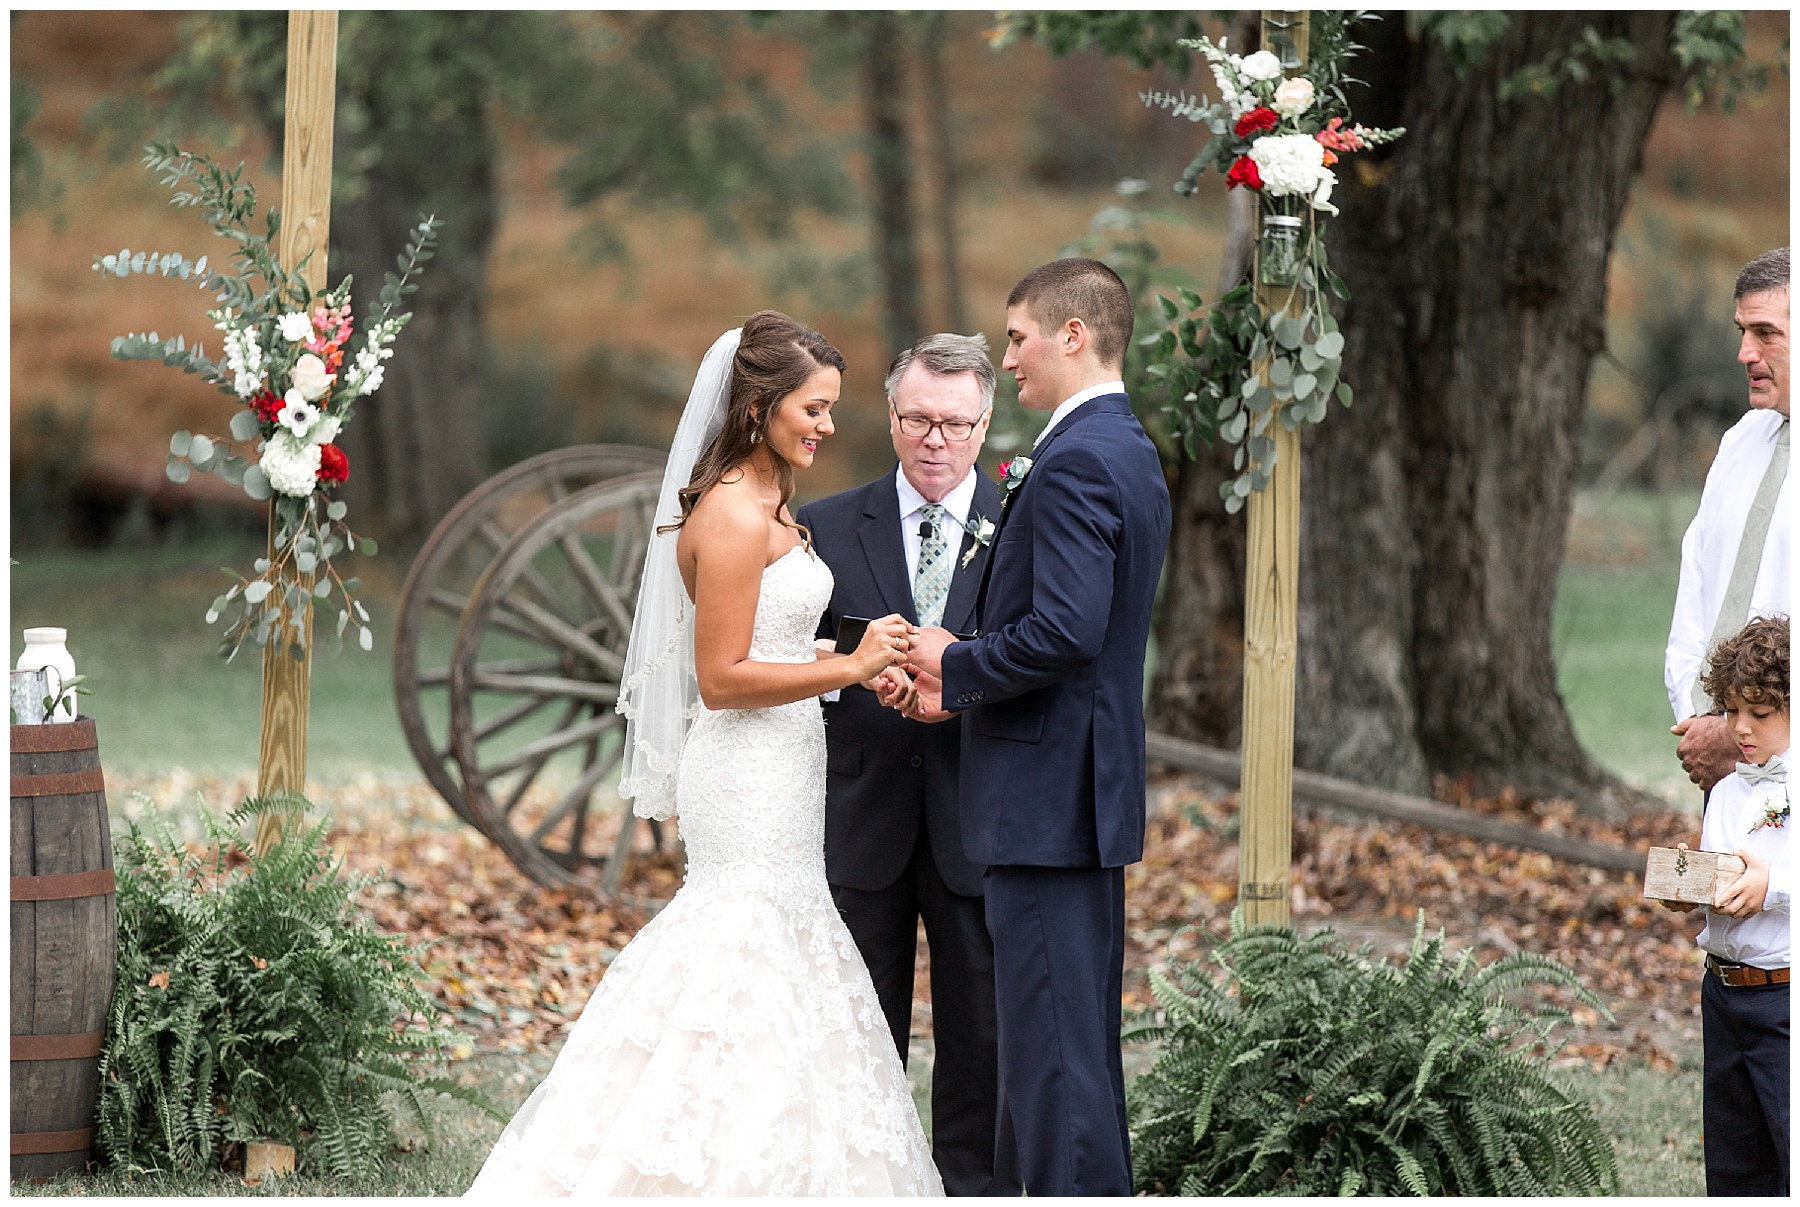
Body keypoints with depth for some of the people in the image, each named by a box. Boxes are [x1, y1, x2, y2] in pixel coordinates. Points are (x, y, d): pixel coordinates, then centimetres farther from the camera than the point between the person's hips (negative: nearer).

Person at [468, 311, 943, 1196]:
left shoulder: (766, 506, 14)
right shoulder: (732, 515, -17)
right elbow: (722, 677, -19)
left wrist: (858, 668, 7)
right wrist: (851, 667, -20)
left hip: (774, 776, 10)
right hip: (750, 781, -10)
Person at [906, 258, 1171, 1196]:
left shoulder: (1076, 463, -17)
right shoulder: (1130, 452, 16)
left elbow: (1065, 632, -26)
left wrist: (956, 668, -10)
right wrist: (965, 679, 11)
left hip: (1045, 799, -11)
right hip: (1093, 796, 11)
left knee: (1052, 1051, -7)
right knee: (1082, 1041, 16)